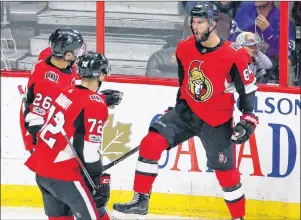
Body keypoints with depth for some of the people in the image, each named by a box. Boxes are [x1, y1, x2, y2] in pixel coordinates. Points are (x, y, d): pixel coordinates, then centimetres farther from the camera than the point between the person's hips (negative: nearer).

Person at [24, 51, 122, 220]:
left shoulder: (66, 92, 8)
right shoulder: (95, 103, -14)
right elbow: (89, 150, -18)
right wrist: (99, 182, -13)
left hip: (41, 169, 8)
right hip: (63, 174, -8)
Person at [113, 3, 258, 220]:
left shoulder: (233, 56, -19)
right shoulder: (185, 48, -4)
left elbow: (248, 88, -8)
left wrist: (248, 119, -13)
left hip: (216, 122, -4)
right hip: (187, 112, 4)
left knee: (226, 173, 4)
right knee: (151, 142, -16)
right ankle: (141, 201, -11)